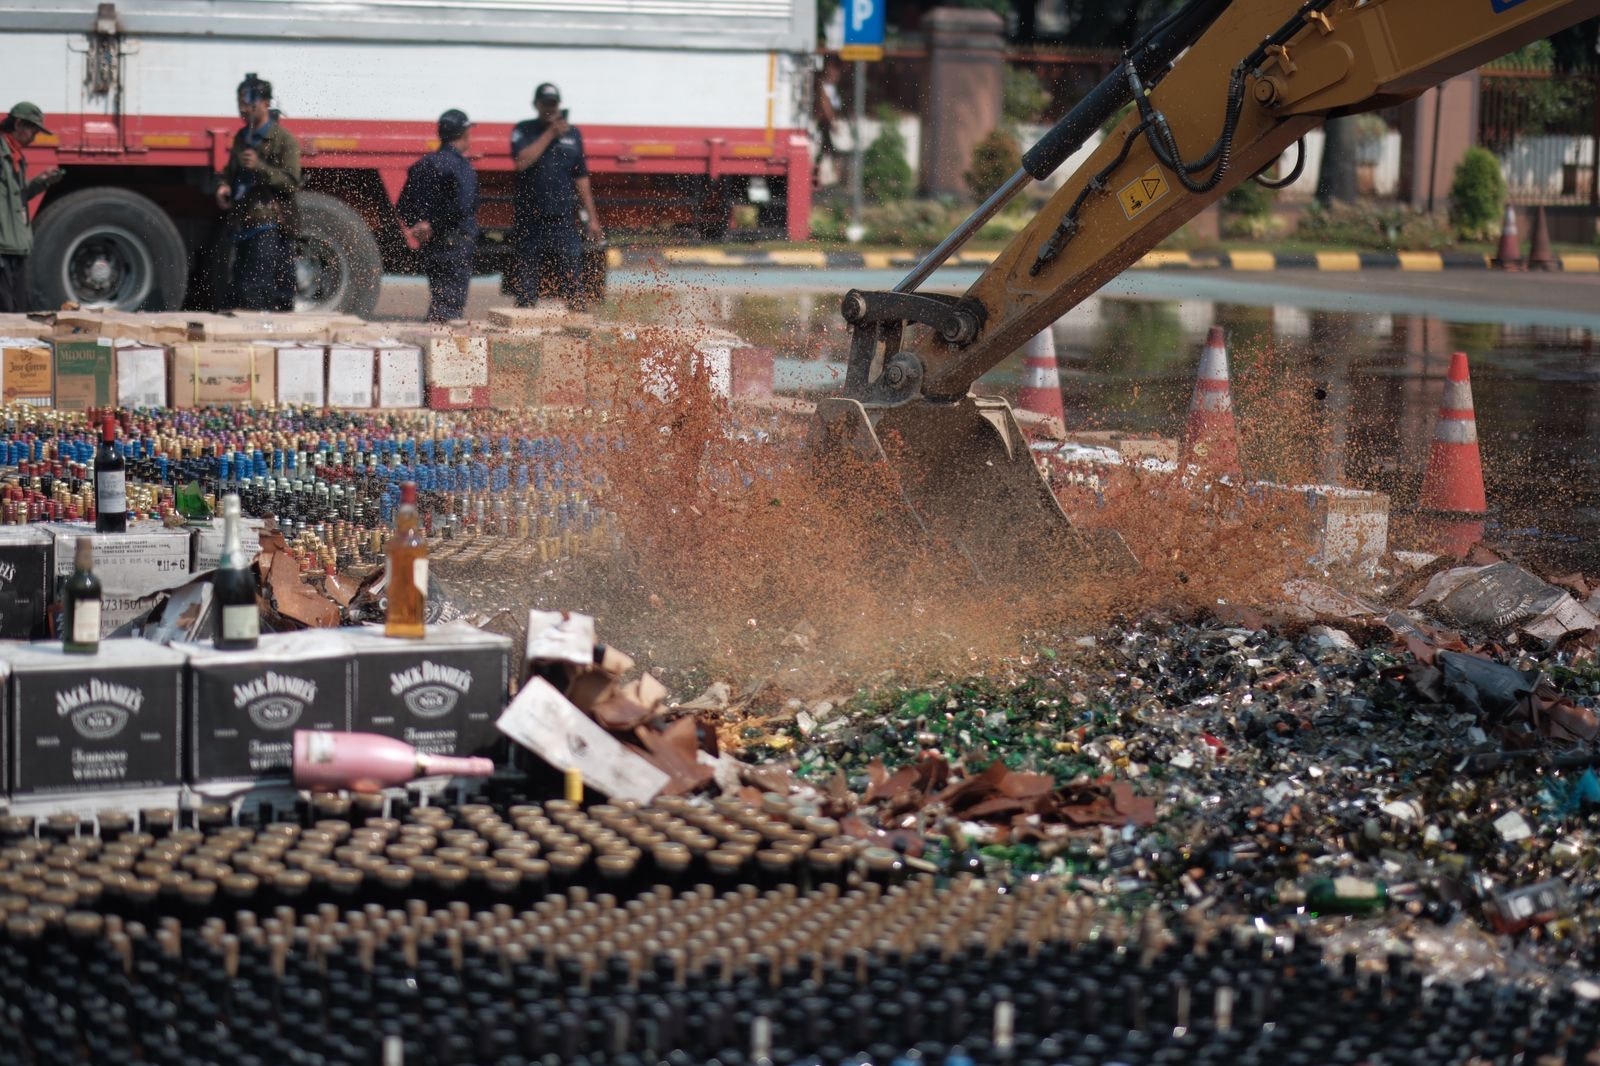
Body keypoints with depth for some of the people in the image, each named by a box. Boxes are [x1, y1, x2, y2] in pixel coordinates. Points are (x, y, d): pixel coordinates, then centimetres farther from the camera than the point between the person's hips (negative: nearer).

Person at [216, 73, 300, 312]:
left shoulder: (284, 140, -4)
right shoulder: (241, 138, 19)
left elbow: (291, 183, -11)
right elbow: (231, 172, 31)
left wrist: (259, 166, -23)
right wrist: (224, 186, 8)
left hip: (270, 223, -8)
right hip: (243, 224, 8)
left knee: (253, 291, -16)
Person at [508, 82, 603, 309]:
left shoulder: (572, 133, 12)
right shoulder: (523, 131, 5)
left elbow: (581, 178, 14)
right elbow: (522, 162, -15)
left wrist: (592, 218, 9)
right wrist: (551, 133, -12)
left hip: (563, 220, 1)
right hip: (529, 221, -1)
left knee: (572, 285, -3)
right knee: (525, 288, 1)